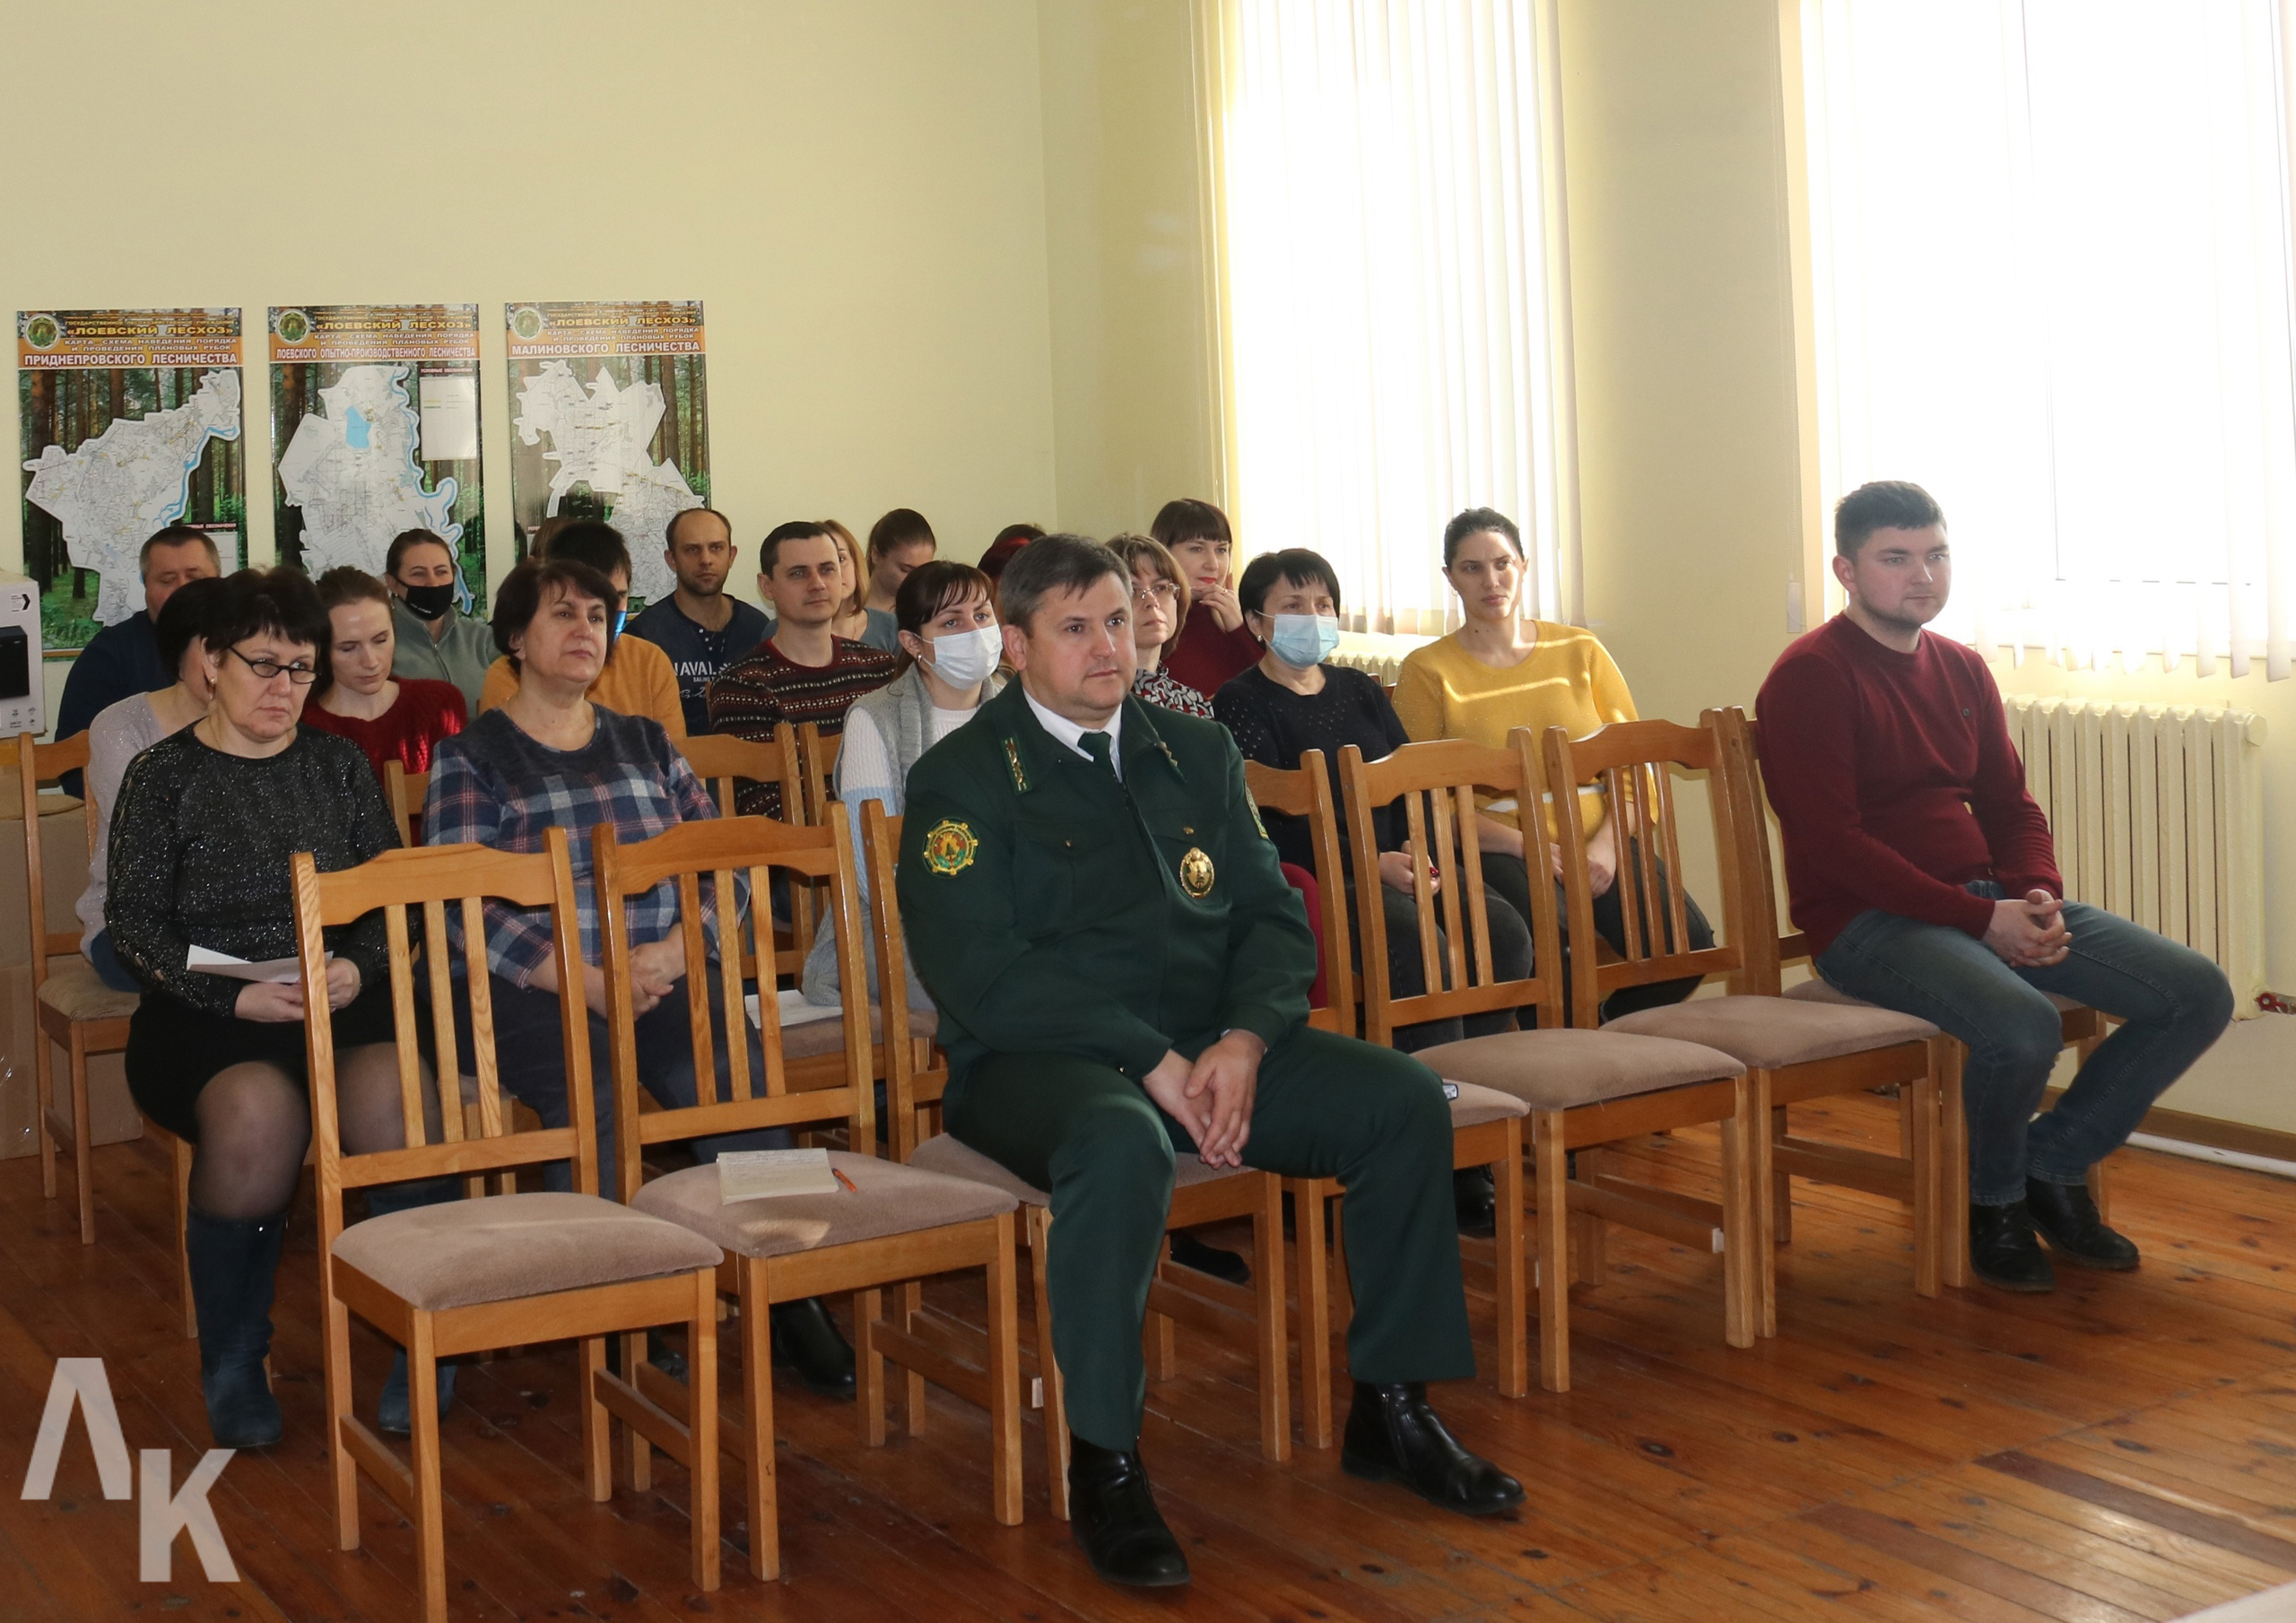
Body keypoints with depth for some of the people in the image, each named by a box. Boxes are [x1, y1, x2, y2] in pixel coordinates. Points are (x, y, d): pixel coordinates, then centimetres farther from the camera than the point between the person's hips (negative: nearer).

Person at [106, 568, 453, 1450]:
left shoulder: (339, 765, 17)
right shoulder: (163, 775, 8)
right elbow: (135, 924, 2)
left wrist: (360, 966, -9)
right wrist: (235, 996, -14)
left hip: (341, 1000, 2)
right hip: (203, 1013, -2)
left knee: (396, 1096, -32)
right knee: (257, 1113, -35)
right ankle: (232, 1366, -13)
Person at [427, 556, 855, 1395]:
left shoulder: (646, 742, 21)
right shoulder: (470, 758, 9)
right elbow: (470, 911, -4)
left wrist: (671, 952, -9)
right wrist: (588, 983, -17)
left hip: (660, 973, 3)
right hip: (527, 984, -3)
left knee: (733, 1068, -28)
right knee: (592, 1086, -35)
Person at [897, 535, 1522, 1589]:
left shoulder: (1196, 754, 16)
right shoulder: (960, 781, -2)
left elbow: (1272, 917, 11)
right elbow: (979, 971, -13)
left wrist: (1244, 1040, -10)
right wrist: (1151, 1062, -21)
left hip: (1212, 1045, 6)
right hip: (1037, 1060, -5)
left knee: (1406, 1100, -13)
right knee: (1122, 1145, -39)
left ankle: (1391, 1413, 0)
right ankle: (1104, 1465, -24)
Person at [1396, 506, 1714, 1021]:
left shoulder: (1580, 651, 15)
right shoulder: (1427, 671, 6)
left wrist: (1607, 844, -9)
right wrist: (1522, 843, -15)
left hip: (1596, 842, 3)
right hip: (1499, 854, -3)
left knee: (1687, 940, -22)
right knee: (1553, 938, -36)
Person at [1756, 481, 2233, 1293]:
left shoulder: (1962, 670, 16)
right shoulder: (1810, 677, -8)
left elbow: (2011, 806, 19)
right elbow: (1831, 844, -16)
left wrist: (2039, 897, -5)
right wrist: (1981, 920, -19)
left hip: (1991, 901, 8)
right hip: (1869, 921, -8)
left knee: (2200, 992, -5)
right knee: (2023, 1027, -35)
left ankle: (2054, 1160, 9)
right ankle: (1995, 1198, -3)